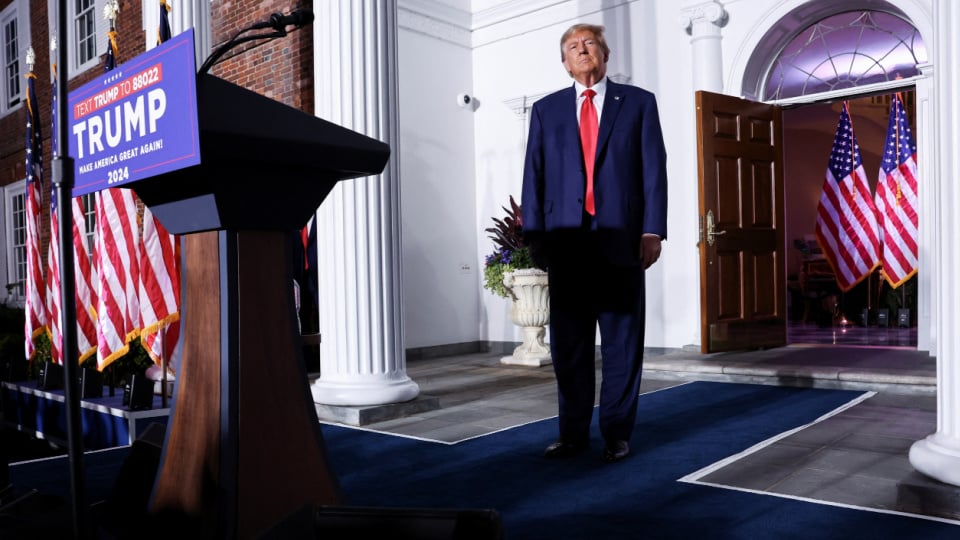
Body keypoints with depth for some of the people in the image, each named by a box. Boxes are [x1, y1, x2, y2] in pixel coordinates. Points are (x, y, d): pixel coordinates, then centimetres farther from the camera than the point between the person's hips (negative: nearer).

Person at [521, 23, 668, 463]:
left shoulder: (638, 102, 10)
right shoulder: (546, 110, 15)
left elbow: (653, 170, 3)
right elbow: (534, 176, 8)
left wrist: (652, 229, -8)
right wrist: (534, 236, -1)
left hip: (620, 240, -1)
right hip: (566, 241, 2)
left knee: (621, 342, 4)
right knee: (569, 344, 5)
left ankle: (616, 433, 15)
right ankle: (573, 433, 16)